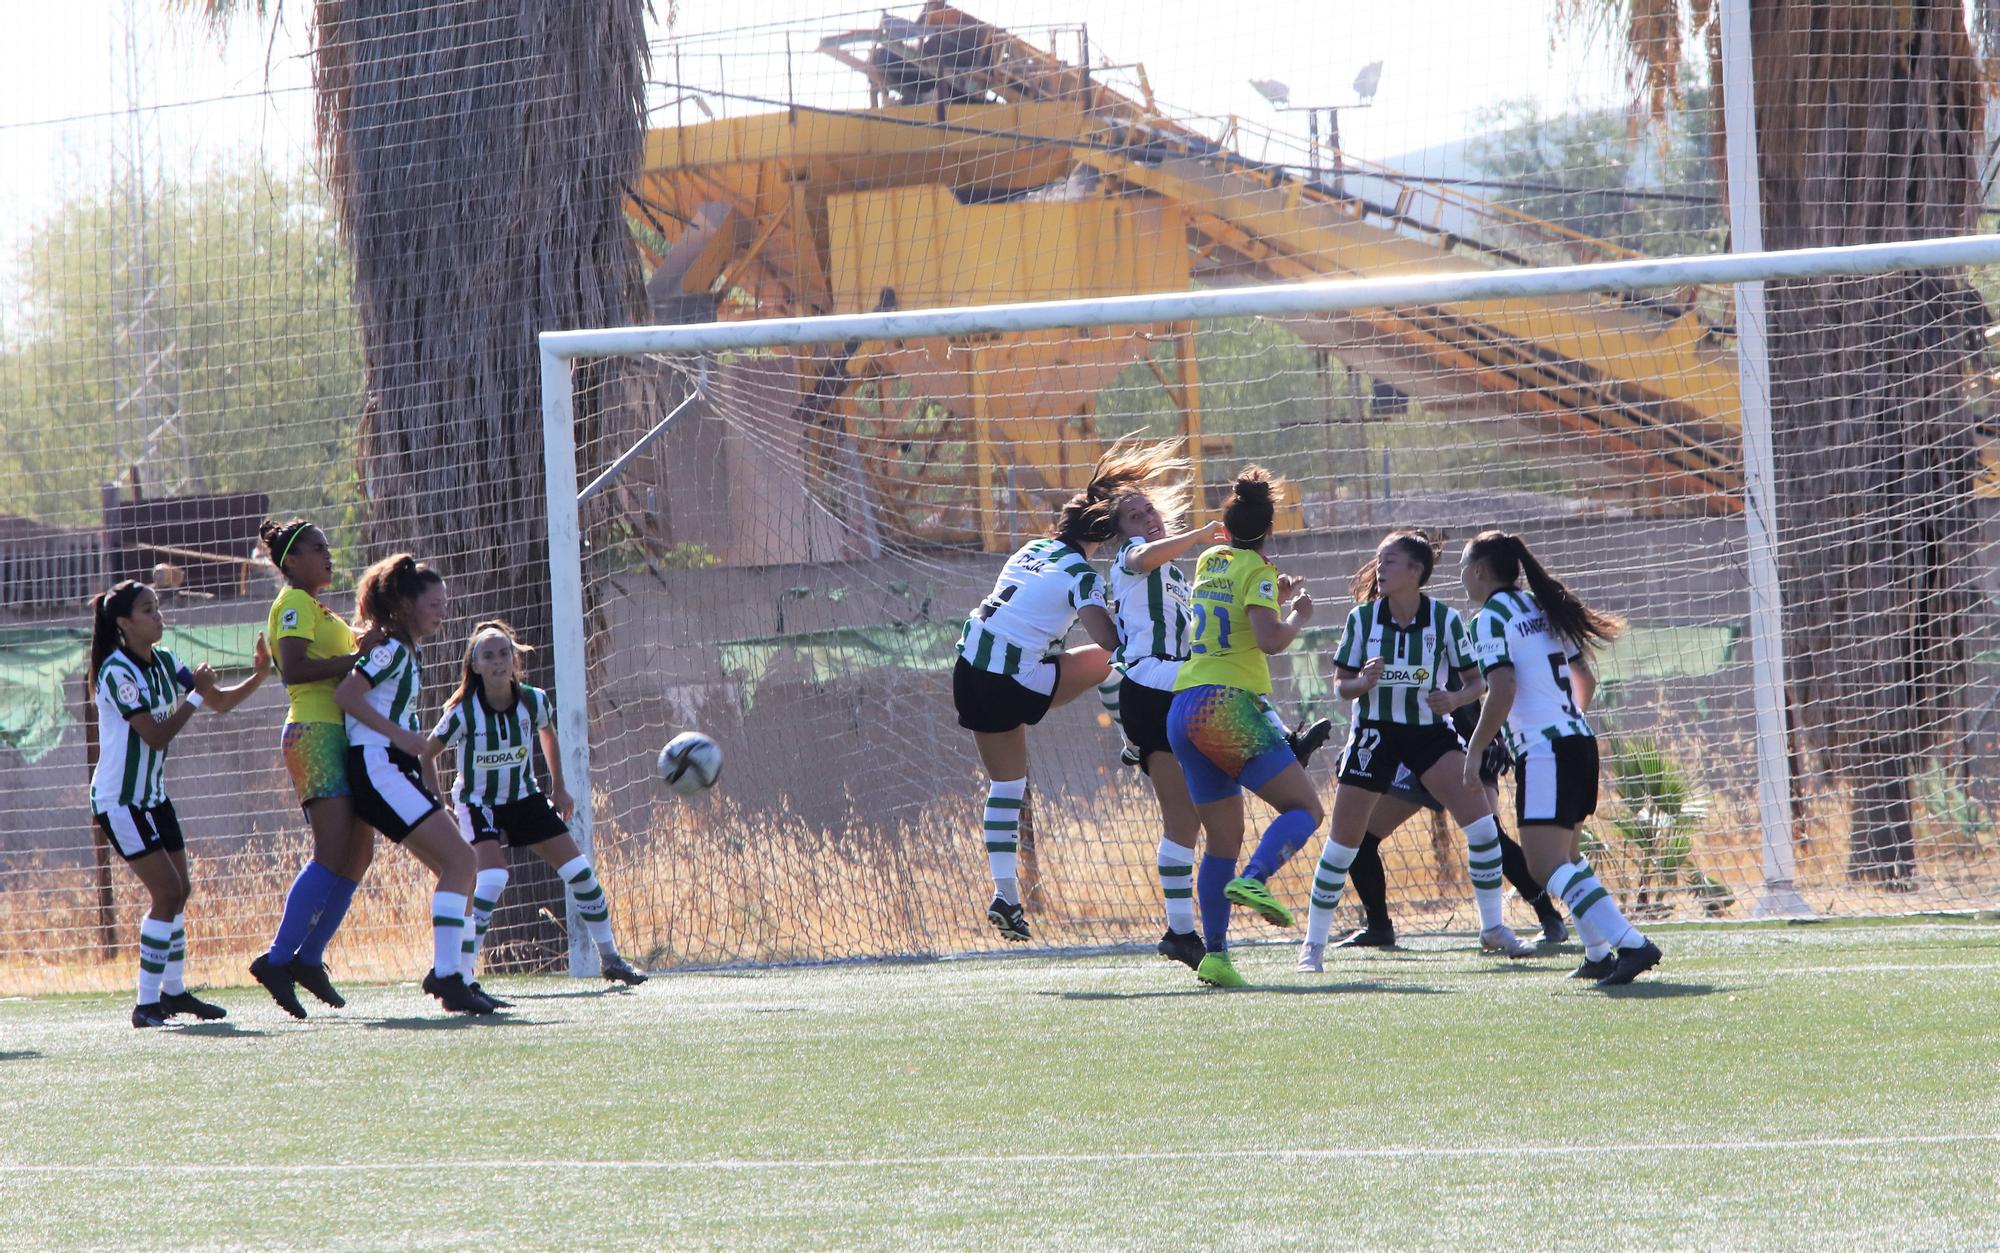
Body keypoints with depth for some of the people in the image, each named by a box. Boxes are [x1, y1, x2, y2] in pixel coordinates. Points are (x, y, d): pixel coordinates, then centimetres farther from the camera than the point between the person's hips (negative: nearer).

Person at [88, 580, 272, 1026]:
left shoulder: (162, 662, 5)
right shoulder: (117, 671, -19)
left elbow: (220, 702, 9)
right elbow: (156, 735, -22)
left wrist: (260, 674, -5)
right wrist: (196, 695, -20)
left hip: (152, 796, 9)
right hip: (119, 800, -9)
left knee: (178, 890, 11)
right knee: (167, 892, -15)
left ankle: (173, 991, 24)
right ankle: (147, 1003, -13)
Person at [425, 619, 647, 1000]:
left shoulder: (534, 702, -12)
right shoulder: (464, 713, -24)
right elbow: (423, 755, -15)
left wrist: (558, 787, 16)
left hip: (525, 798, 5)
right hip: (479, 804, -5)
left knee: (580, 873, 3)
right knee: (492, 880, -28)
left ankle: (610, 959, 23)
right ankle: (462, 978, -25)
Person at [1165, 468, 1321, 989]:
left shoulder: (1210, 561, 17)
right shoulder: (1258, 572, -4)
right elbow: (1271, 640, -18)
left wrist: (1278, 597, 34)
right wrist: (1299, 616, 0)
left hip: (1184, 710, 7)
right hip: (1230, 704, -7)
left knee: (1222, 840, 10)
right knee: (1305, 807, -3)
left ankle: (1214, 954, 0)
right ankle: (1252, 880, -29)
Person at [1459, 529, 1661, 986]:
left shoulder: (1492, 616, -7)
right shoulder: (1540, 608, 17)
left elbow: (1502, 692, -18)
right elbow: (1585, 678, 23)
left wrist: (1474, 751, -9)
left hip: (1543, 749, -9)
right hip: (1580, 740, 9)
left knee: (1547, 863, -15)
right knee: (1566, 857, 22)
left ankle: (1630, 944, -28)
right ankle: (1599, 955, 21)